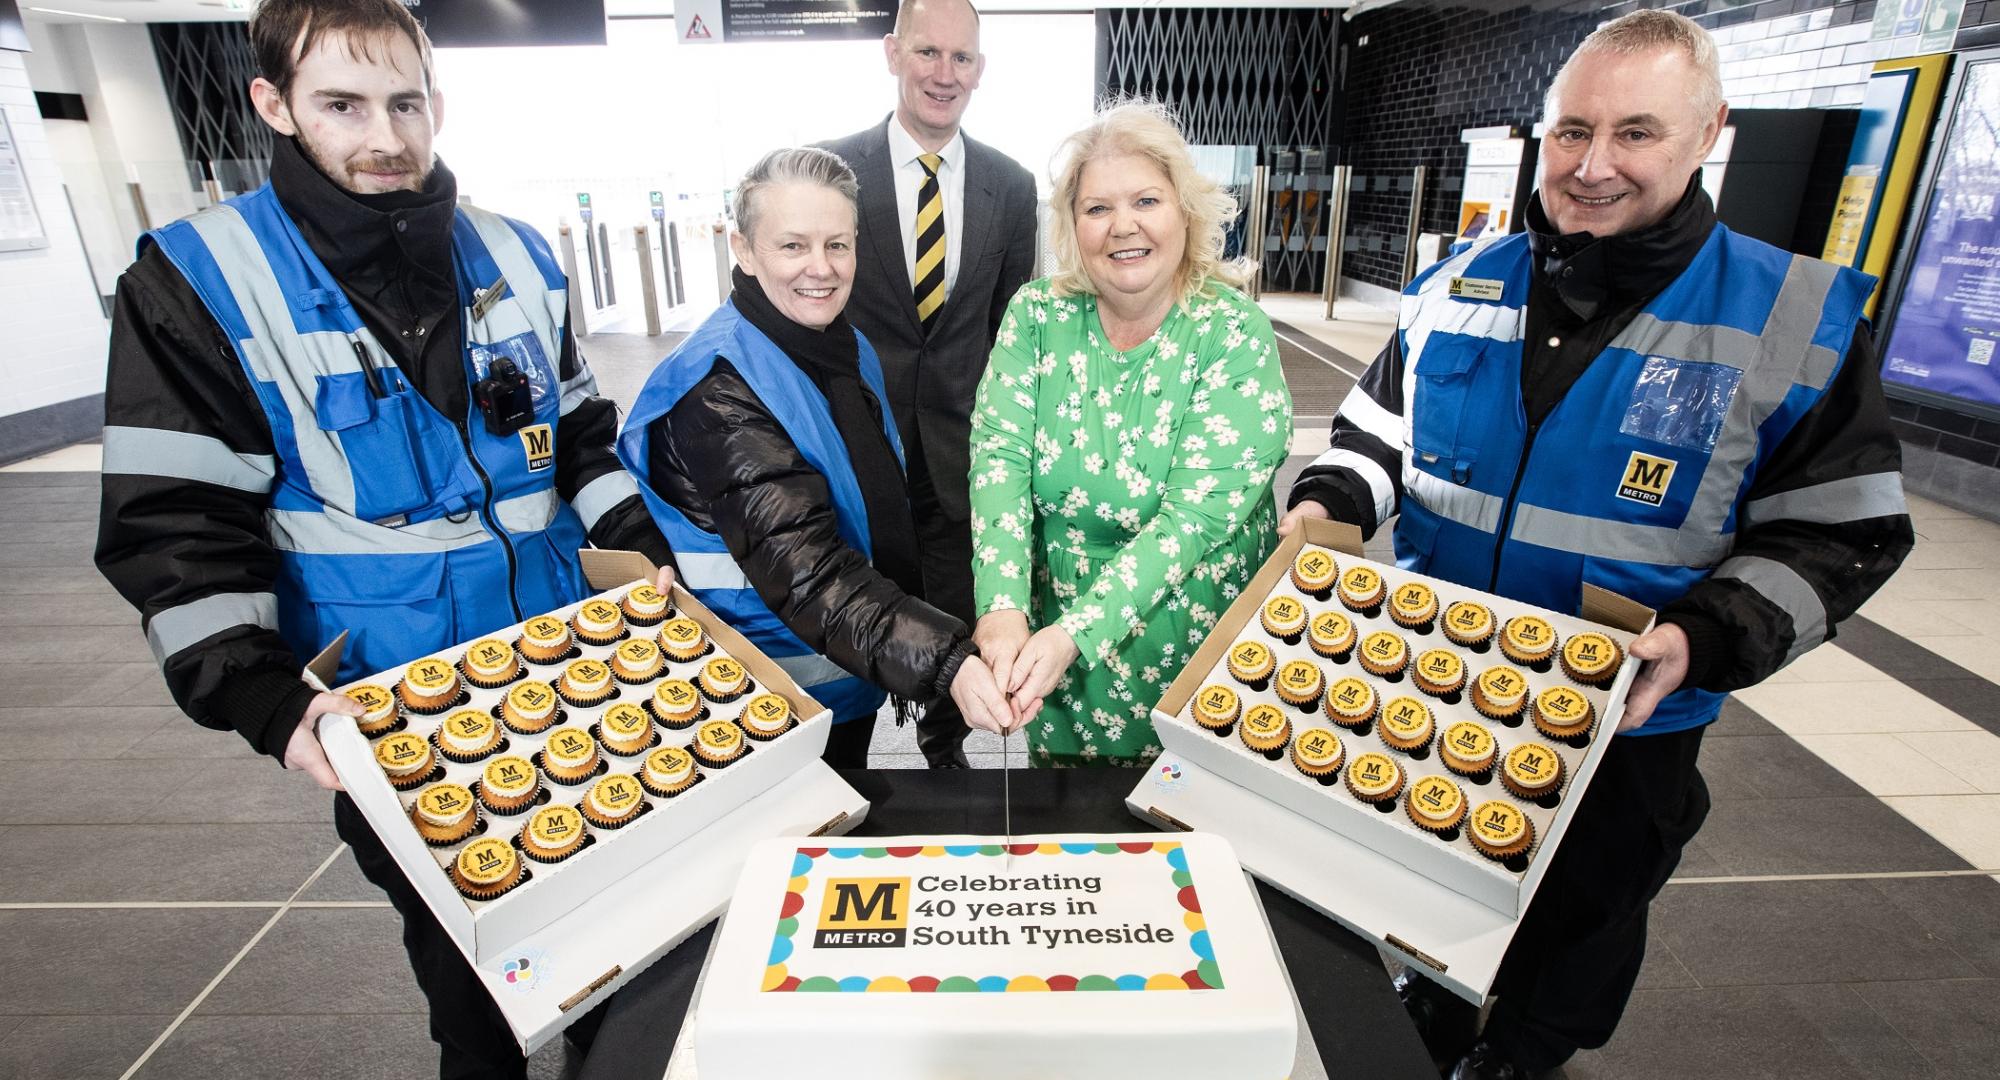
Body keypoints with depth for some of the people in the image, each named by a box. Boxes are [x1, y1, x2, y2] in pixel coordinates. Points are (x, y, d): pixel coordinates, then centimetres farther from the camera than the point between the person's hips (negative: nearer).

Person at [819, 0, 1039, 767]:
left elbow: (1013, 324, 7)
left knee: (956, 625, 13)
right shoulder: (832, 170, -6)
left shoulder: (1011, 185, 2)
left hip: (960, 449, 2)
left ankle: (945, 750, 40)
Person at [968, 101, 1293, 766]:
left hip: (1193, 651, -2)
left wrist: (1076, 633, -31)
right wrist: (1003, 609, -28)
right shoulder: (1038, 315, -6)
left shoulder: (1236, 336, -15)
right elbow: (1000, 458, -14)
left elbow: (1197, 511, -23)